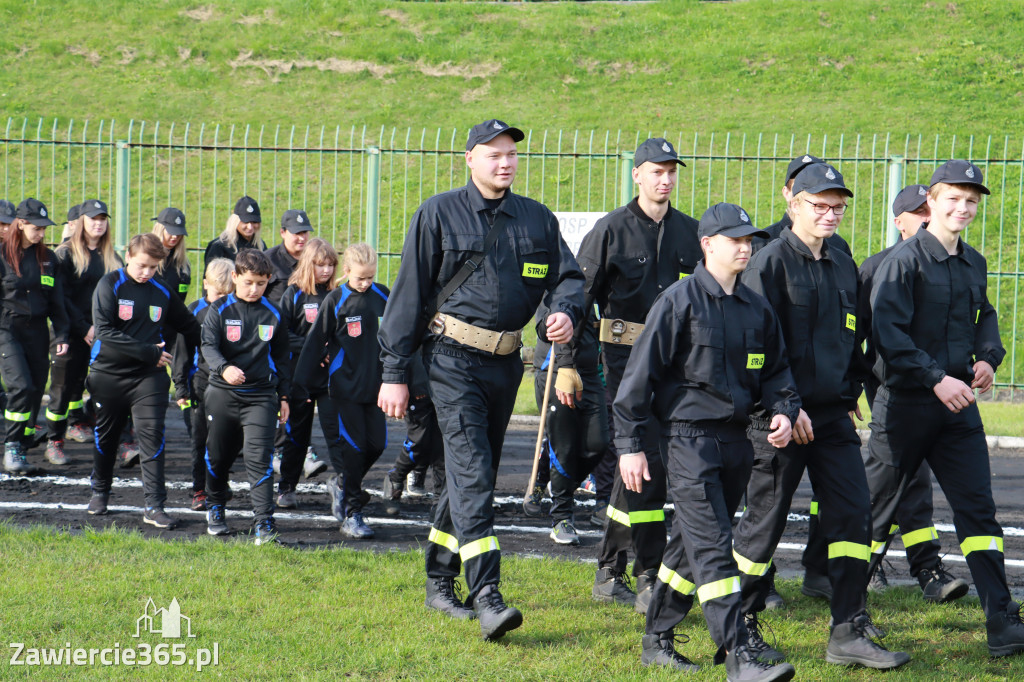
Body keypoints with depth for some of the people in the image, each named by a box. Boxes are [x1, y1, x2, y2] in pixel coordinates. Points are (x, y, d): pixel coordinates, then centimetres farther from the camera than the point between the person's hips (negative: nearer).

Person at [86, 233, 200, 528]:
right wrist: (149, 352, -17)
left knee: (152, 437, -11)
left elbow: (189, 326, 20)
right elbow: (105, 332, -16)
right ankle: (100, 491, 37)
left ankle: (154, 506, -12)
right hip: (108, 374, -1)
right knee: (105, 435, 14)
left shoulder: (162, 292, 5)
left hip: (149, 376, 1)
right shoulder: (109, 285, -6)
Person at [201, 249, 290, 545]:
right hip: (222, 394, 0)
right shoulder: (220, 310, -1)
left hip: (261, 395, 0)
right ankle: (214, 508, 36)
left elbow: (281, 356, 15)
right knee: (218, 456, 12)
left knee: (259, 458, -12)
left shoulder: (273, 314, 6)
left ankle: (264, 525, -15)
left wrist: (284, 396, 14)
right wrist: (224, 368, -33)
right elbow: (208, 346, -12)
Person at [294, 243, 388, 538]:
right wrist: (304, 385, -3)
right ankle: (351, 514, 4)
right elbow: (315, 344, -2)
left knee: (377, 445, 2)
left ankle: (341, 484, 29)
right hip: (345, 387, -4)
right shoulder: (335, 301, -5)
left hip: (375, 387, 4)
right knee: (353, 447, -4)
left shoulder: (382, 296, 4)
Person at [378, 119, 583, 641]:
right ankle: (486, 597, -22)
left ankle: (440, 583, 27)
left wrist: (566, 312, -15)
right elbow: (409, 293, -1)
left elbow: (567, 276, 11)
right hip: (453, 360, -5)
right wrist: (394, 373, -4)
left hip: (506, 363, 5)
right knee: (472, 474, -15)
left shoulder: (538, 220, 11)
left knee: (473, 474, 13)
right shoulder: (439, 215, -2)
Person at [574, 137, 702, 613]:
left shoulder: (688, 232, 13)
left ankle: (609, 573, 19)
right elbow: (579, 296, -1)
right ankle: (648, 578, -7)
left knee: (636, 465, 9)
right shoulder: (613, 230, -1)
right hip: (626, 357, -5)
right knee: (644, 461, -12)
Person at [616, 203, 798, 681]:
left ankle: (657, 641, 27)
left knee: (690, 544, 15)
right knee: (712, 549, -12)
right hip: (689, 439, -7)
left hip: (736, 441, 7)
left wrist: (784, 409, 3)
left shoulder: (757, 309, 13)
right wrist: (630, 444, -8)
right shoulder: (679, 301, -6)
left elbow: (775, 369, 24)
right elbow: (642, 371, -6)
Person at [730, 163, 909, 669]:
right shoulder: (771, 262, -7)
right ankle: (741, 625, 16)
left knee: (853, 514, -1)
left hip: (834, 416, 6)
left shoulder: (845, 268, 15)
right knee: (765, 520, 1)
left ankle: (849, 633, 2)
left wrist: (851, 397, 16)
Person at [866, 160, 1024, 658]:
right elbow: (886, 333, -18)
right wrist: (936, 379, -24)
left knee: (978, 508, -1)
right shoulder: (904, 261, -11)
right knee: (877, 508, 6)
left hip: (957, 404, 6)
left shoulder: (973, 264, 10)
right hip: (904, 405, -5)